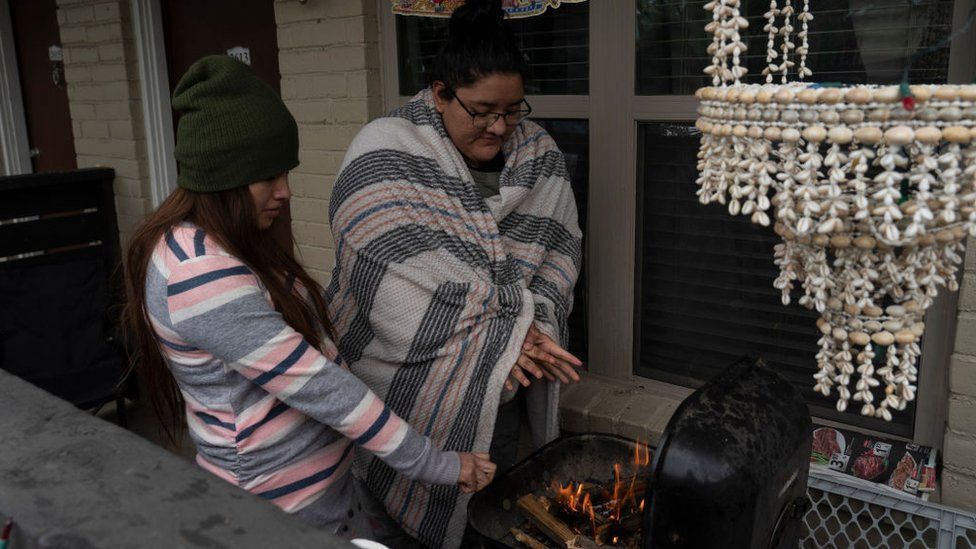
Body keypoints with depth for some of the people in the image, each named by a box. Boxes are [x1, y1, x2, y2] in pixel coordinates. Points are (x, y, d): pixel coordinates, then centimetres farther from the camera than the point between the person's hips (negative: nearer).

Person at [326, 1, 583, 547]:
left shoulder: (539, 153, 0)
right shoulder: (385, 155, -17)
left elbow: (563, 245, 2)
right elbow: (397, 280, -24)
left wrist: (535, 322, -17)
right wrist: (503, 339, -22)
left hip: (502, 387, 5)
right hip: (412, 386, -4)